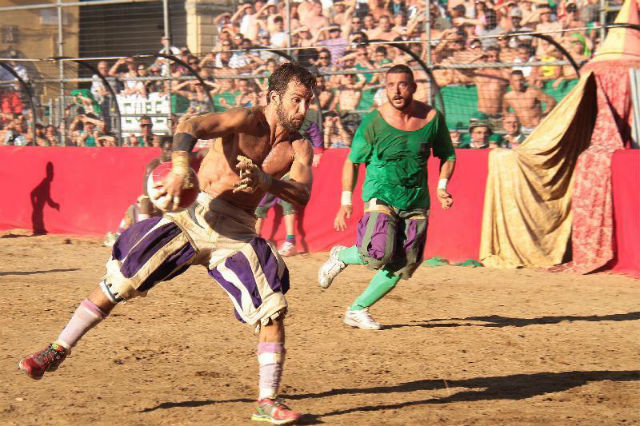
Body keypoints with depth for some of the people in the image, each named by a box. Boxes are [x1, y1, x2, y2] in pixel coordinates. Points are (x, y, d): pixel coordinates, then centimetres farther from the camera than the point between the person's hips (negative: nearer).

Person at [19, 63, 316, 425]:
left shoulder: (299, 148, 5)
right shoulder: (248, 121, -7)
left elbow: (302, 195, -10)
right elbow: (190, 126, -23)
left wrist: (265, 179, -28)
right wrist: (180, 167, -42)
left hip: (234, 232, 3)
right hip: (190, 214, -3)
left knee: (273, 309, -11)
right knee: (118, 284, -7)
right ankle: (59, 350, 7)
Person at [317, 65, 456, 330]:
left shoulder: (432, 118, -3)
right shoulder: (373, 122, -10)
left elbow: (447, 156, 12)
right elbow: (352, 162, -1)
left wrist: (442, 186, -4)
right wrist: (346, 202, -7)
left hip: (417, 200, 4)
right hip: (380, 195, -4)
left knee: (401, 267, 1)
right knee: (379, 255, -23)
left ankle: (357, 310, 17)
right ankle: (341, 256, 10)